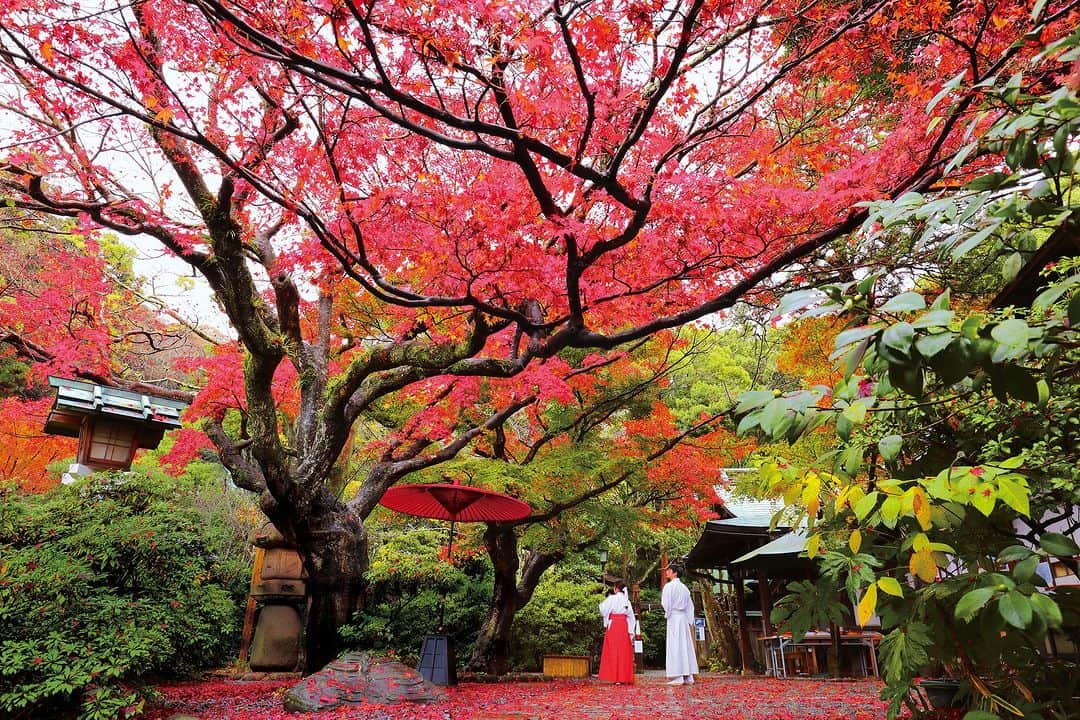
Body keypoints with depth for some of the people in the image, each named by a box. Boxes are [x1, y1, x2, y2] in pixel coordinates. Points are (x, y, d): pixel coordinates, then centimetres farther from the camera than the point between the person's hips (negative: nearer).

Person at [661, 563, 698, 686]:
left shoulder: (669, 586, -8)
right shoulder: (684, 587, 14)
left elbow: (666, 603, -12)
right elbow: (690, 605, 15)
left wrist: (667, 615, 4)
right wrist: (690, 621, 17)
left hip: (674, 617, -7)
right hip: (684, 617, 7)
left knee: (675, 646, -5)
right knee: (686, 645, 9)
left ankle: (678, 677, -5)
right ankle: (688, 677, 12)